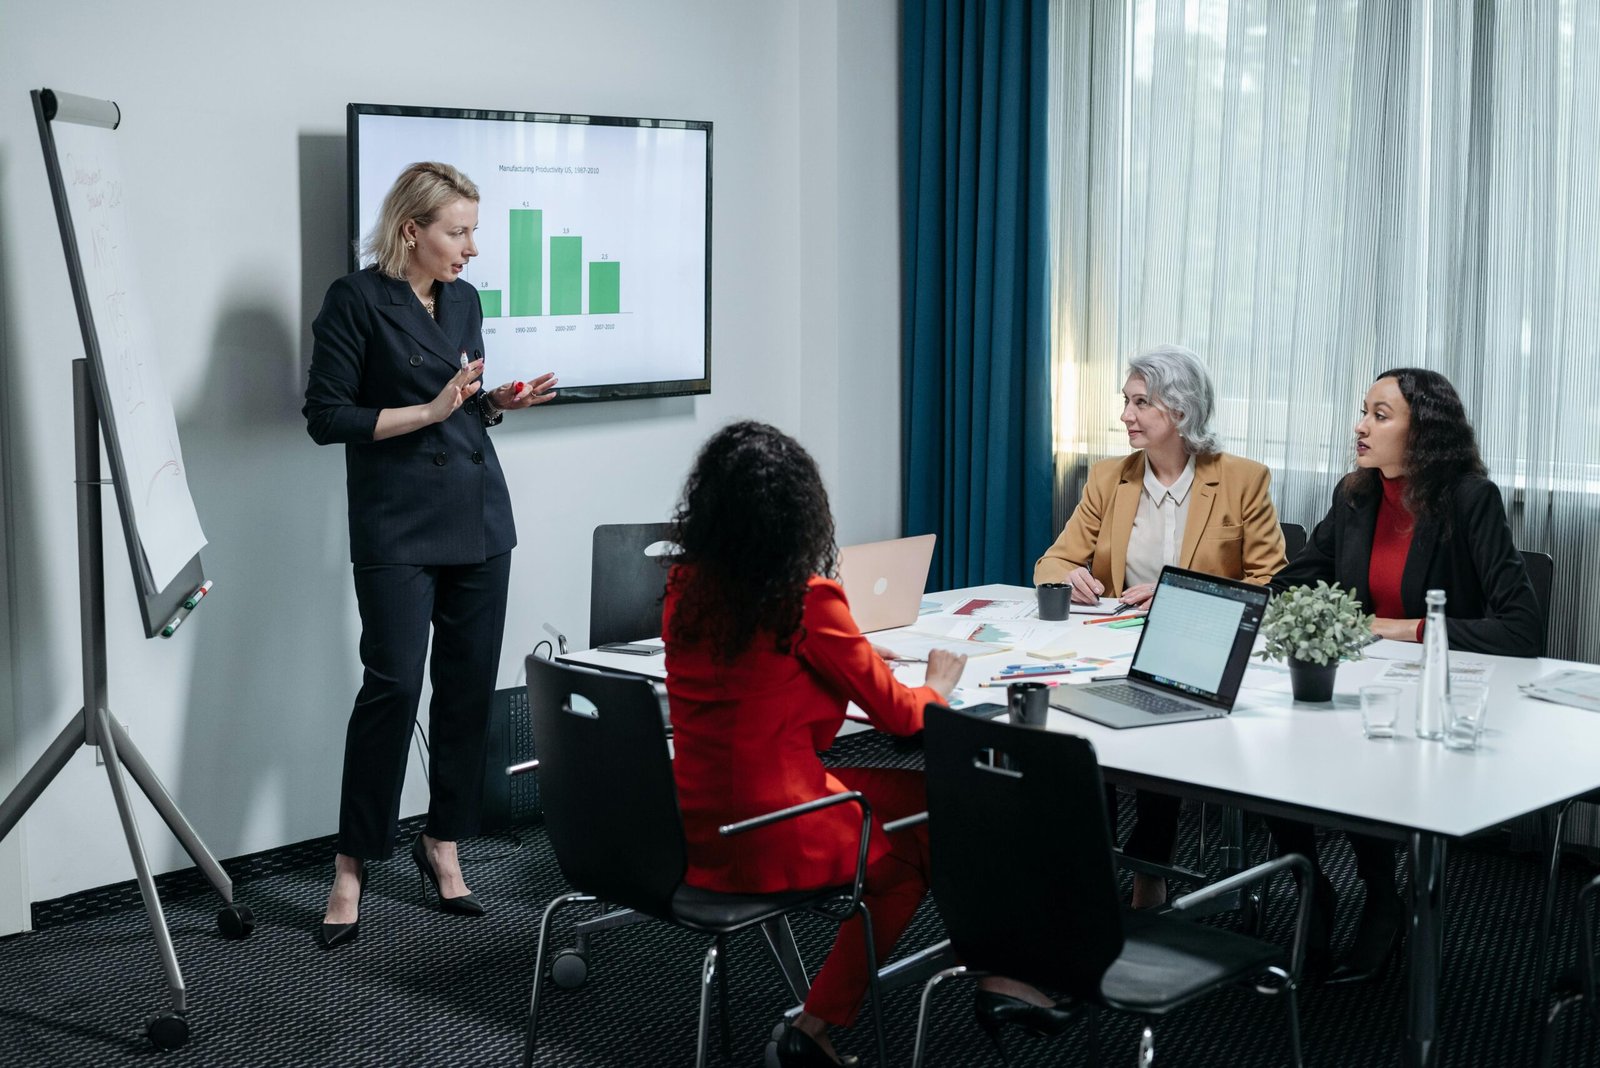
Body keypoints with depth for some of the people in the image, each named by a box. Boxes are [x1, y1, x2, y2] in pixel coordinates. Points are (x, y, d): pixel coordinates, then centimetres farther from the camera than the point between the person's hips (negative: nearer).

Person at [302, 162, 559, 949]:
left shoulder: (464, 300, 12)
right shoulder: (357, 300, -7)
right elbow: (326, 416, -10)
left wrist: (497, 402, 1)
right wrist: (429, 411, -15)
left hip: (479, 518, 6)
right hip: (397, 528, -6)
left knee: (470, 685, 6)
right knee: (393, 685, -9)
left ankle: (443, 843, 20)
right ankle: (352, 868, 2)